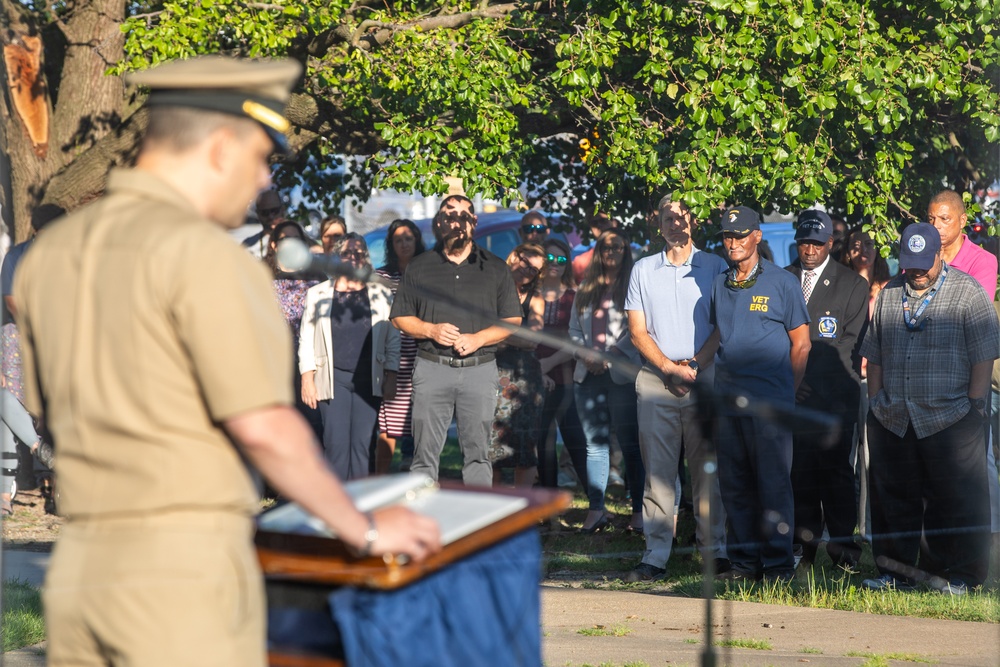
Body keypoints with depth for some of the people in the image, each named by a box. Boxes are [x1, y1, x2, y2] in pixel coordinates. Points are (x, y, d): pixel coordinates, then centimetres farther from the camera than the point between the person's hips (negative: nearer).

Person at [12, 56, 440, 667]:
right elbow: (264, 427, -14)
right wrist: (364, 530, -2)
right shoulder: (202, 254, -12)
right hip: (183, 569, -7)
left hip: (76, 566, 7)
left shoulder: (49, 255, 11)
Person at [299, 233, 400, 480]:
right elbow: (307, 341, 7)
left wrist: (391, 378, 1)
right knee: (337, 444, -8)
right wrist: (307, 380, -1)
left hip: (369, 380, 1)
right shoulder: (317, 295, 9)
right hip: (333, 379, -1)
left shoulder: (381, 295, 10)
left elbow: (393, 339, 9)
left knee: (362, 445, -2)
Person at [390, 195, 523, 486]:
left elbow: (512, 321, 8)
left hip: (479, 370, 0)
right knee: (425, 452, -2)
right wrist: (431, 330, -8)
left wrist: (478, 338, -9)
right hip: (432, 368, 0)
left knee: (477, 452, 1)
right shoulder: (420, 267, 11)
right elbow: (400, 317, 12)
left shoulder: (495, 268, 10)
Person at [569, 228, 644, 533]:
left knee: (630, 443, -5)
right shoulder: (586, 290, 17)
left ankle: (639, 509, -3)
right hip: (589, 375, 5)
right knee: (594, 443, 3)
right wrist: (584, 354, -1)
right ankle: (595, 509, 3)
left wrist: (610, 356, -12)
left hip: (623, 374, -5)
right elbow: (574, 328, 17)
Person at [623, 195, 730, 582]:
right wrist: (670, 367, -7)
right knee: (657, 469, -3)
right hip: (656, 380, 1)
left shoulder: (714, 267, 8)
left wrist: (695, 364, -10)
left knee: (707, 468, -2)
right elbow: (638, 331, 7)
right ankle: (656, 555, -3)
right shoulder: (643, 270, 13)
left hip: (705, 376, -1)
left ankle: (715, 550, 2)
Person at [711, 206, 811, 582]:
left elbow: (801, 343, 2)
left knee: (773, 481, -4)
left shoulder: (781, 283, 0)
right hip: (727, 396, 5)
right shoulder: (720, 285, 14)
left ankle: (778, 562, 0)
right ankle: (744, 560, 13)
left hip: (769, 398, -5)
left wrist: (787, 395, -1)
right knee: (735, 483, 6)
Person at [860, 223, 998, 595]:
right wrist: (875, 401, 10)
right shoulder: (890, 295, 14)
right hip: (891, 420, 5)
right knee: (893, 497, 7)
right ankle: (896, 571, 15)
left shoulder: (966, 292, -1)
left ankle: (958, 575, 6)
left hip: (949, 420, -4)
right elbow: (875, 354, 18)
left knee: (955, 500, -2)